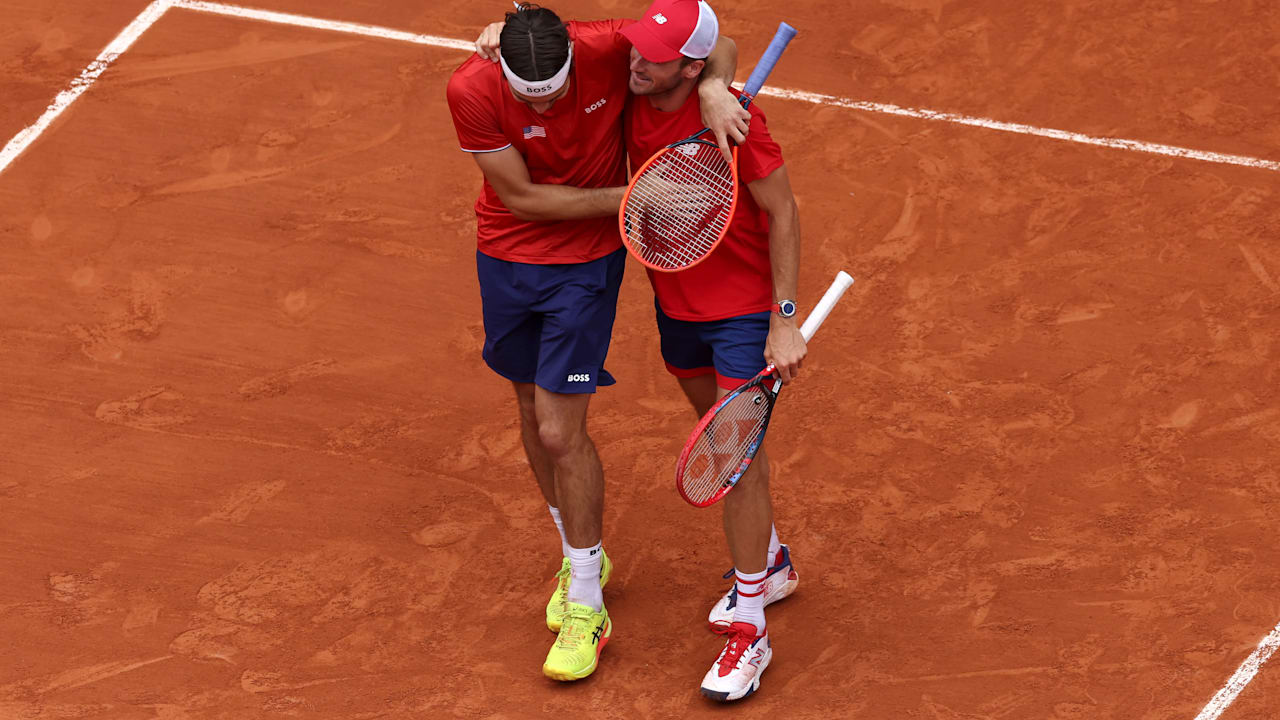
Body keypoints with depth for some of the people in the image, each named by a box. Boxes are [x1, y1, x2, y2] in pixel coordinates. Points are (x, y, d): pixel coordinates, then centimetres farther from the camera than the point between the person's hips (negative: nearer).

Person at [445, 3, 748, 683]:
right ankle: (577, 554, 41)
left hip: (586, 262, -2)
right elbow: (521, 196, -18)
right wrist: (627, 198, -23)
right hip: (506, 260, 2)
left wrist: (714, 89, -31)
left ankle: (586, 606, 7)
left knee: (560, 431, -6)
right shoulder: (472, 90, -25)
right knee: (534, 414, 17)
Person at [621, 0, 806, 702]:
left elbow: (782, 214, -18)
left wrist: (785, 321, -18)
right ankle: (770, 563, 44)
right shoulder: (631, 99, -10)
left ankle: (749, 630, 2)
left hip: (744, 307, -7)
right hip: (675, 302, 7)